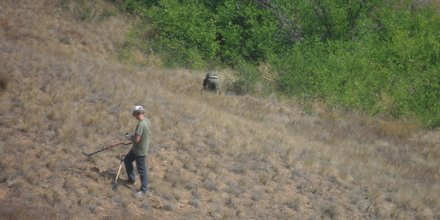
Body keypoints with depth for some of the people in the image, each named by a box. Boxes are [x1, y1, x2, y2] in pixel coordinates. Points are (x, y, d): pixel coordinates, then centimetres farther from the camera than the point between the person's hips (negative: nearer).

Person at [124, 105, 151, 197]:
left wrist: (129, 137, -10)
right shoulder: (146, 120, -2)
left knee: (142, 170, 5)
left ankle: (143, 190, 18)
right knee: (127, 160, 24)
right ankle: (131, 179, 38)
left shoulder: (141, 124, -31)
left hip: (140, 151, -9)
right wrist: (133, 136, 8)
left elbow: (137, 139, -29)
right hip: (136, 149, 9)